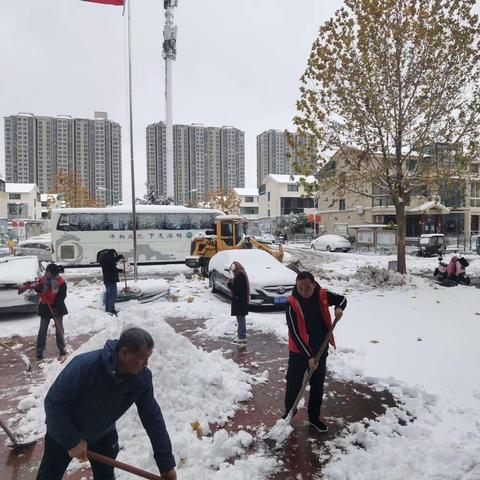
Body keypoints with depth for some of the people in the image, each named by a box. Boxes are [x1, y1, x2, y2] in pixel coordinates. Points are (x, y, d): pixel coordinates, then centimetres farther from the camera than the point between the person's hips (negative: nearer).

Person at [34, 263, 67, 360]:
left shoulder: (61, 282, -15)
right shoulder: (43, 279, -5)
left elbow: (62, 296, -15)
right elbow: (37, 288, 8)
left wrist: (56, 307, -23)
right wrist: (39, 288, -17)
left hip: (57, 308, -3)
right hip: (45, 307, 3)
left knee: (59, 328, 9)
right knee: (43, 329, 6)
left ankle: (62, 348, 24)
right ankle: (39, 350, 14)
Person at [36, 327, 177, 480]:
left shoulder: (142, 377, -25)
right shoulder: (84, 366, -39)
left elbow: (153, 417, -17)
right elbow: (54, 402, -27)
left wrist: (166, 463, -15)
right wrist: (72, 441, -27)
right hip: (64, 433, -3)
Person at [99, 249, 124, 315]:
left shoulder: (106, 258, 22)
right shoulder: (107, 257, -9)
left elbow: (113, 268, 28)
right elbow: (112, 260, -32)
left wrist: (121, 270, 21)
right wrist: (120, 256, -22)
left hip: (107, 280, 11)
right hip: (111, 280, -11)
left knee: (108, 294, 16)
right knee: (113, 295, -10)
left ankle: (107, 309, 23)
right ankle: (111, 309, -11)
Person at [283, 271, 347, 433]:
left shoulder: (322, 295, -12)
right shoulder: (293, 304, -23)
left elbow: (342, 298, 9)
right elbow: (295, 335, -21)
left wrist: (339, 308, -15)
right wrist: (309, 356, -22)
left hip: (321, 350, 4)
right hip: (299, 352, -3)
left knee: (318, 385, 16)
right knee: (294, 384, 9)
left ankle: (314, 416, 35)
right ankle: (289, 412, 34)